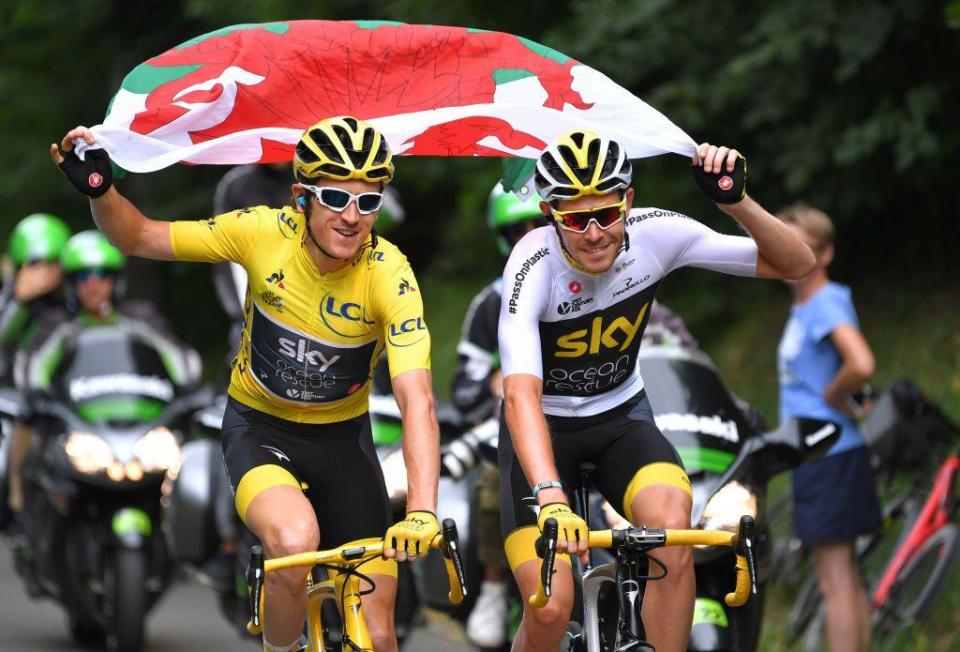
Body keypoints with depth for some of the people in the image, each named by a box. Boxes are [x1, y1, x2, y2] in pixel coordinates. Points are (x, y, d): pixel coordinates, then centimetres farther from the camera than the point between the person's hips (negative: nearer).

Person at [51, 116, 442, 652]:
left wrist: (422, 512, -48)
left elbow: (417, 399, -34)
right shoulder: (265, 231, -19)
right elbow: (139, 238, -7)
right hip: (259, 427, -1)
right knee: (295, 541, -34)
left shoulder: (389, 275, -23)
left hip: (341, 437, 1)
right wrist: (100, 190, -29)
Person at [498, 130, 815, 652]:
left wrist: (736, 202, -34)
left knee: (671, 528, -31)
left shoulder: (653, 234, -18)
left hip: (620, 417, 3)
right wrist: (550, 500, -57)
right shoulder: (534, 266, -29)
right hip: (544, 427, -2)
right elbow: (521, 393, -42)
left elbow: (796, 265, -14)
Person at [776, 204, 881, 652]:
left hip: (830, 455, -10)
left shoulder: (827, 303, -15)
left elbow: (861, 364, -32)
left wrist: (833, 397, -15)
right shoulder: (801, 307, 15)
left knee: (835, 581, -9)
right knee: (846, 577, 14)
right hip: (815, 454, 10)